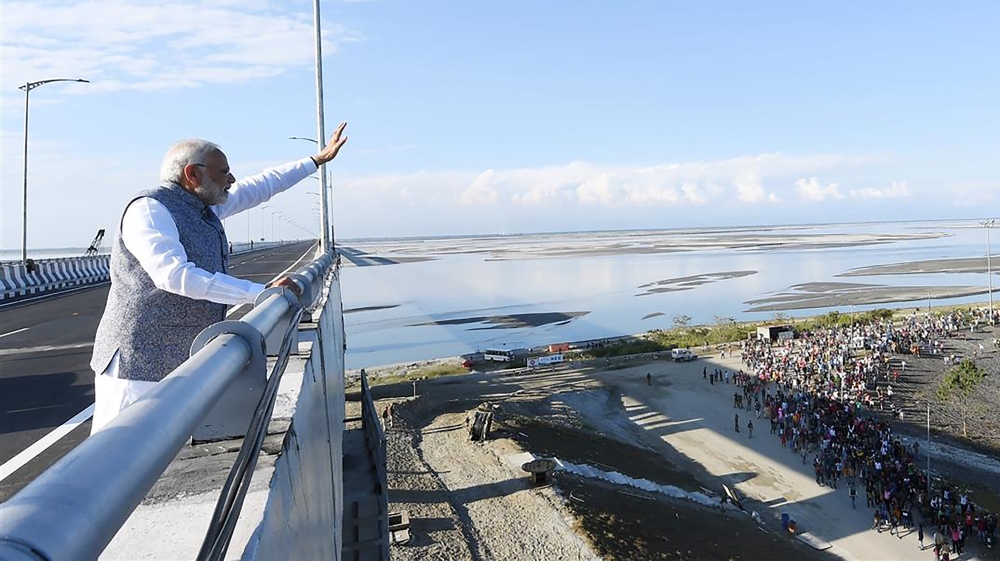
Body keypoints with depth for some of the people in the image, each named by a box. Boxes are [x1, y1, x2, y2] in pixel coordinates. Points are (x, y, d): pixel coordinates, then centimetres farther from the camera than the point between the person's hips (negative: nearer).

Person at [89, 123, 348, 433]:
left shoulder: (205, 206, 11)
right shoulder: (149, 209, -14)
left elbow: (261, 185, 22)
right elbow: (175, 275, -28)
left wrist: (318, 160, 27)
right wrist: (262, 292, -28)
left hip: (187, 361, 9)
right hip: (139, 365, -8)